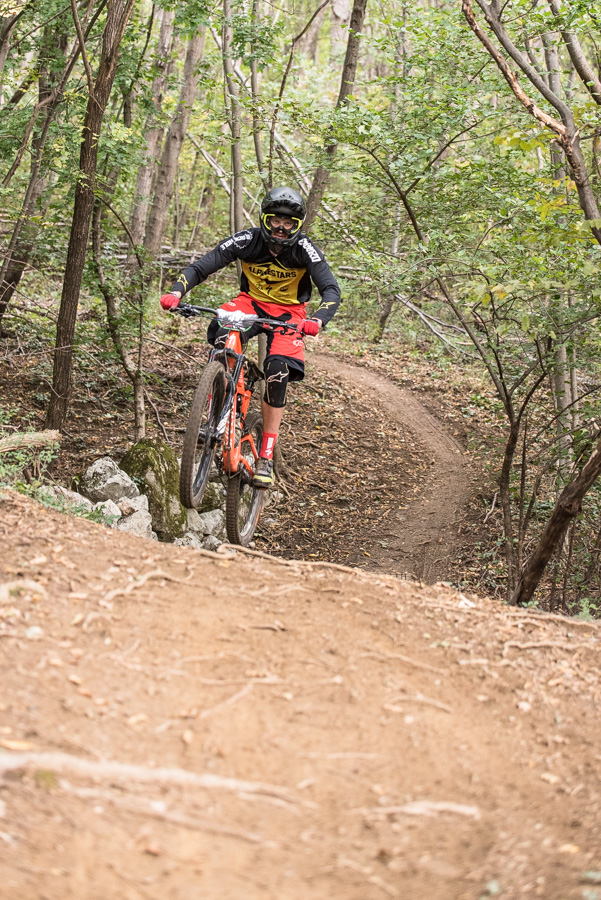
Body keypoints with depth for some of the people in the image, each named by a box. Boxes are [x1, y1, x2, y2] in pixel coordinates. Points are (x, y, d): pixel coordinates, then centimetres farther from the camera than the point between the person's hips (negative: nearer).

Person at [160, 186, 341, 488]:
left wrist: (318, 320, -50)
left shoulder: (304, 249, -21)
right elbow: (199, 268, -19)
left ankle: (266, 456, -13)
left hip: (288, 312, -1)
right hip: (252, 302, 1)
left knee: (278, 371, -23)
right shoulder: (247, 241, -18)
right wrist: (176, 292, -39)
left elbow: (331, 290, -28)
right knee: (221, 329, -34)